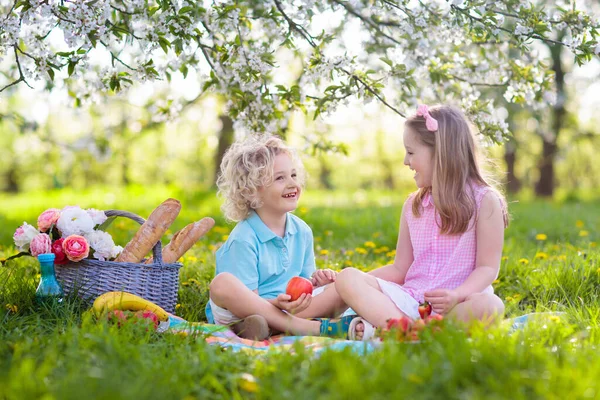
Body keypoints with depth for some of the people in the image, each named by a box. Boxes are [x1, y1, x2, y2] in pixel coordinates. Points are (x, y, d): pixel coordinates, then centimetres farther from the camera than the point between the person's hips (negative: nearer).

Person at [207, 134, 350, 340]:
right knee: (222, 284, -37)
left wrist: (315, 281, -8)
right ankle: (313, 327, -41)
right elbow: (248, 300, -15)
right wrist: (276, 304, -36)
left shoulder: (302, 231, 8)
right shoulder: (243, 240, -12)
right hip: (244, 312, -5)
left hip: (291, 309, 6)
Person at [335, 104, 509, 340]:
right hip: (410, 300, 4)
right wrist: (360, 282, 5)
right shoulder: (413, 205, 14)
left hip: (458, 304, -4)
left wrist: (457, 295, -24)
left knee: (488, 305, -38)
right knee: (347, 278, -15)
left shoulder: (485, 200, 0)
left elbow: (487, 267, -6)